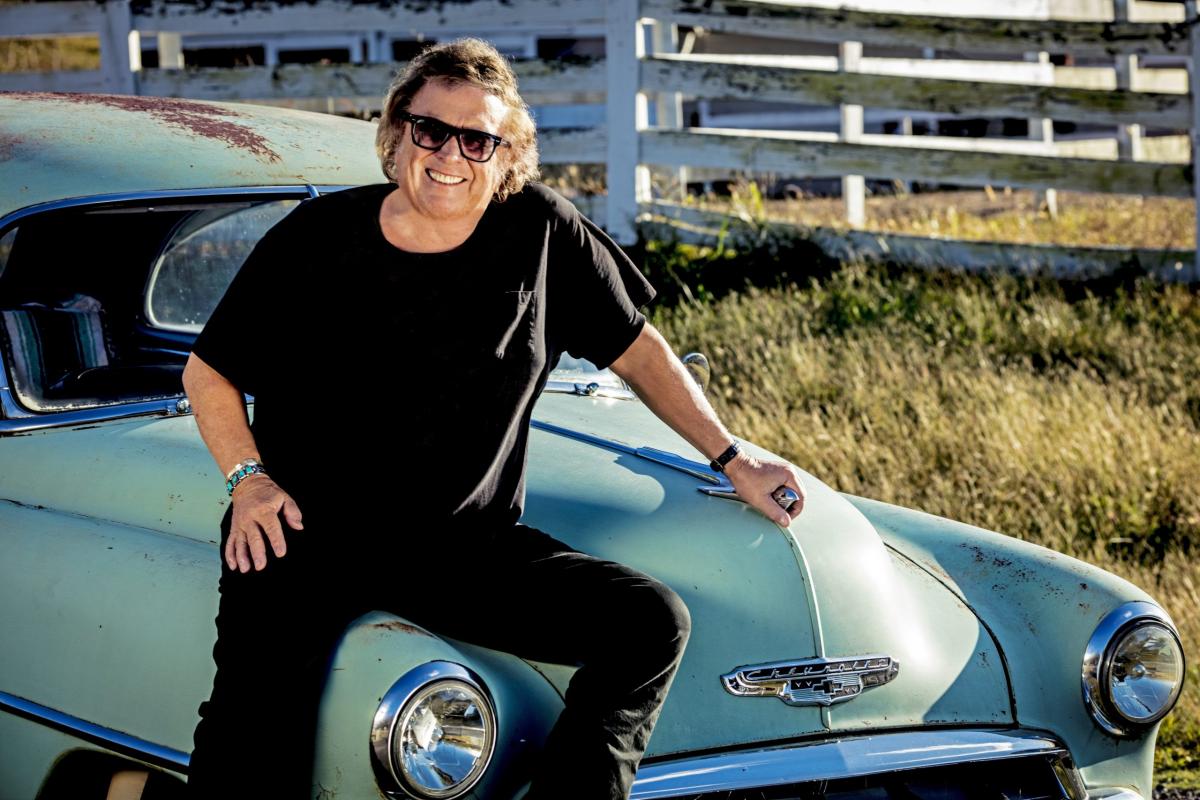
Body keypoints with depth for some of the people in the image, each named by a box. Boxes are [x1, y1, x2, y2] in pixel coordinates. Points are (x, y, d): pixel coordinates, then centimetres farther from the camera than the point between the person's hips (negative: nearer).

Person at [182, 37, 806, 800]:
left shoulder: (543, 232, 1)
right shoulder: (317, 240, -2)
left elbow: (638, 350, 13)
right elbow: (208, 371, 9)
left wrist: (735, 460, 11)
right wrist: (248, 478, -8)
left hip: (465, 544, 3)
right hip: (307, 531, -2)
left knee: (654, 622, -17)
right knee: (257, 706, -29)